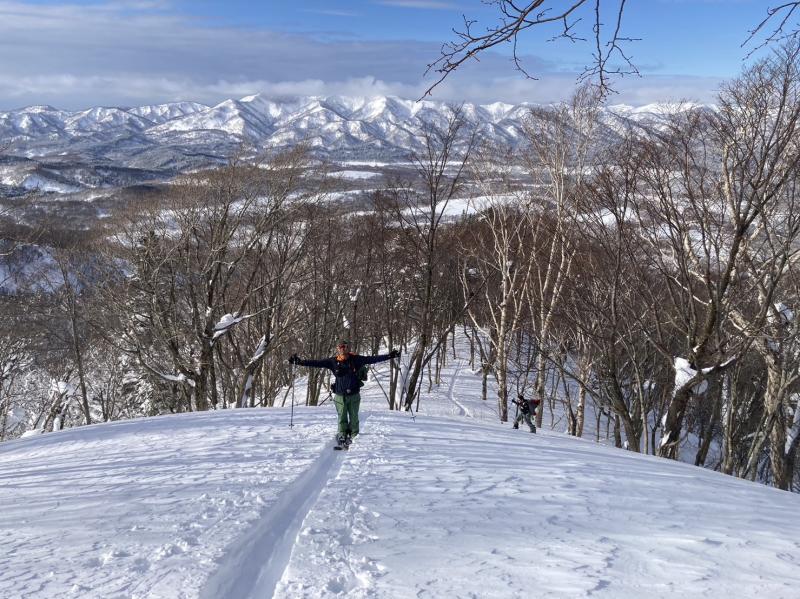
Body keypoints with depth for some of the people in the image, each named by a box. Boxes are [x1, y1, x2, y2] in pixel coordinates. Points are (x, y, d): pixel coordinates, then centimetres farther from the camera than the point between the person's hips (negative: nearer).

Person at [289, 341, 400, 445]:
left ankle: (353, 437, 18)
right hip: (340, 395, 0)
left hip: (354, 395, 0)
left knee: (354, 418, 6)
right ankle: (342, 437, 11)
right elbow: (316, 363, -2)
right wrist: (300, 362, -8)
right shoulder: (333, 361, -3)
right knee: (342, 418, 1)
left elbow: (372, 359, -5)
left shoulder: (355, 359, -4)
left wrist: (389, 356, -10)